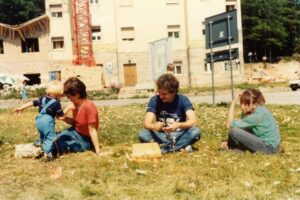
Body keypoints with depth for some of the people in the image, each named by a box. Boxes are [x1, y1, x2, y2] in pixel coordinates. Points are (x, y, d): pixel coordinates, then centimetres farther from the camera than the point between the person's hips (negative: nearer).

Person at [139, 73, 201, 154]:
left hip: (179, 135, -1)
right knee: (142, 134, -27)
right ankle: (182, 145, -26)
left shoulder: (183, 100, -12)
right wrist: (154, 126, -42)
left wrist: (179, 125, -45)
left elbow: (192, 121, -24)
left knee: (196, 131, -30)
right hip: (162, 136, 2)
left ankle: (164, 148, -26)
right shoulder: (154, 100, -9)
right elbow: (146, 123, -18)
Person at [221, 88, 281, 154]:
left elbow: (229, 125, -28)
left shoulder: (259, 114, -27)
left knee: (233, 131, -20)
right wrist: (229, 142, -8)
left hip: (269, 147, -9)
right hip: (261, 140, 9)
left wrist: (233, 103, -24)